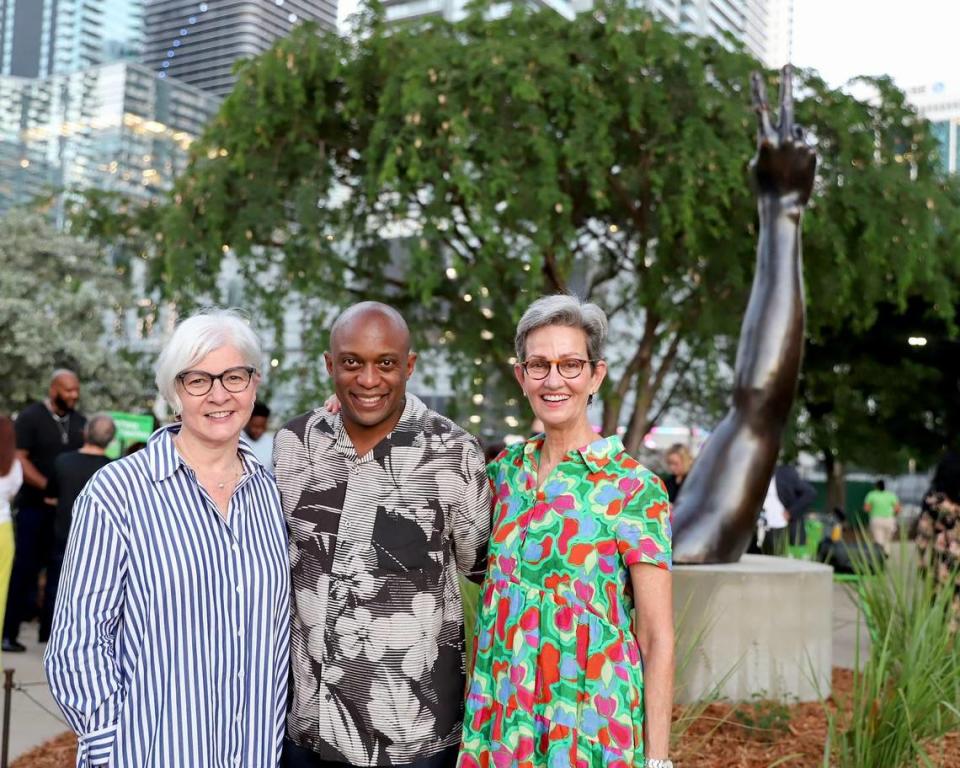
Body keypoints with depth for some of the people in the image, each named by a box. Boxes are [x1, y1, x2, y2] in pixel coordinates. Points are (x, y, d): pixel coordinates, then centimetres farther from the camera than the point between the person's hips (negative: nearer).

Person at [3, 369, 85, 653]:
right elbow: (19, 459, -13)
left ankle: (50, 629, 17)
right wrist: (49, 487, -23)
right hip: (35, 506, -5)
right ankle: (8, 632, 3)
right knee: (24, 568, -3)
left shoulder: (80, 422, 10)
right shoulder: (30, 417, -5)